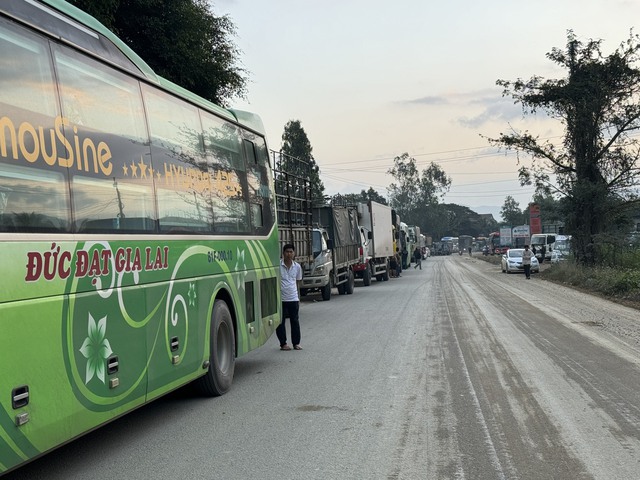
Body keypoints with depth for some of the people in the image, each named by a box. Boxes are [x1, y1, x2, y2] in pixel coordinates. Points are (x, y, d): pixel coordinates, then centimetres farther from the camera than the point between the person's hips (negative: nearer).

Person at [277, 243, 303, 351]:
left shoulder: (297, 266, 6)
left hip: (293, 298, 3)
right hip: (280, 298, -3)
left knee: (295, 321, 6)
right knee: (280, 322, 3)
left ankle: (296, 343, 15)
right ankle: (283, 343, 12)